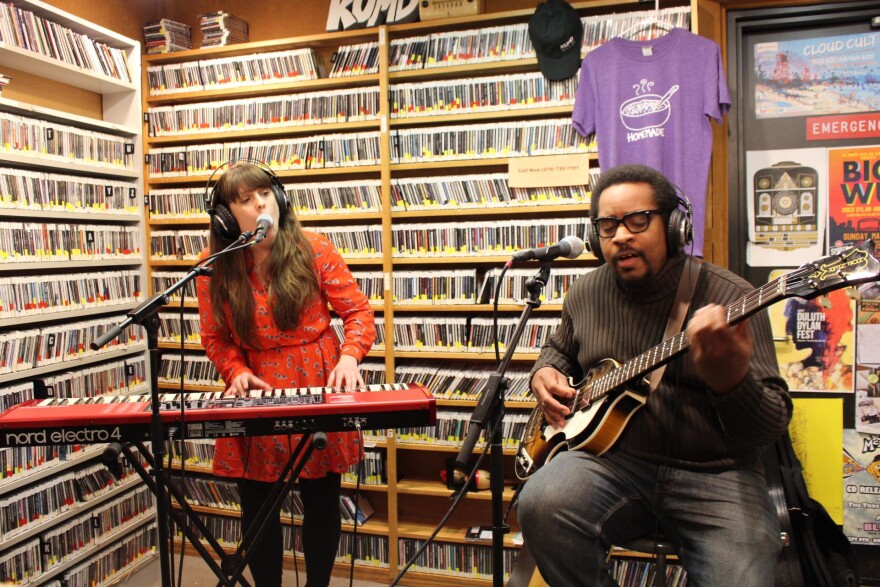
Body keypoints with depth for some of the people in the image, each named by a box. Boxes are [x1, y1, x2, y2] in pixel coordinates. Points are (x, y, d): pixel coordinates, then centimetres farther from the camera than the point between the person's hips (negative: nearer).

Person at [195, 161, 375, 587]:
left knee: (322, 504, 12)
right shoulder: (214, 269, -5)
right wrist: (237, 372, -12)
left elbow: (358, 311, -4)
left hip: (319, 392, 0)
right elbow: (216, 338, 5)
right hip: (255, 398, 1)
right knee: (257, 510, 11)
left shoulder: (314, 250, -8)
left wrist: (349, 356, -20)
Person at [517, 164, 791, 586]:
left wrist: (731, 381, -34)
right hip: (611, 457, 3)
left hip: (714, 474, -2)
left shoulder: (730, 297, -8)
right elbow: (559, 347, 27)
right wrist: (545, 373, 3)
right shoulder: (586, 293, 6)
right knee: (541, 506, -27)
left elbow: (773, 427, -11)